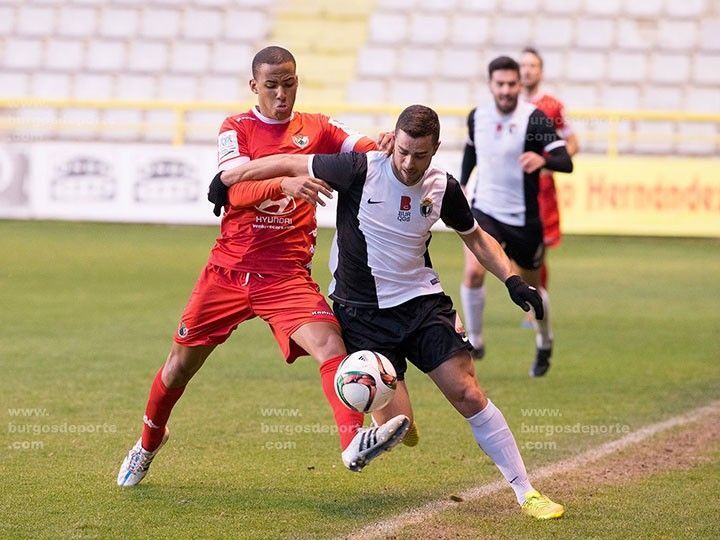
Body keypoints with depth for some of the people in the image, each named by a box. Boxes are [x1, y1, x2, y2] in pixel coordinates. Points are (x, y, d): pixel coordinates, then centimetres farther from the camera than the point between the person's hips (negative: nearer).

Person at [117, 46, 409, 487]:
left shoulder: (316, 129, 6)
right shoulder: (236, 129, 1)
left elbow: (369, 152, -4)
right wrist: (285, 184, -36)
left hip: (287, 276, 0)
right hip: (229, 270, 0)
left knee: (328, 341, -27)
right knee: (180, 366, 10)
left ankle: (354, 441, -43)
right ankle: (149, 442, 36)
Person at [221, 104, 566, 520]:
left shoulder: (443, 188, -4)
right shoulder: (361, 170, -16)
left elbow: (476, 238, 13)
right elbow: (290, 164, -7)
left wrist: (512, 279, 0)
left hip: (422, 301, 2)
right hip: (362, 311, -2)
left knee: (470, 396, -10)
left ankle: (526, 492, 0)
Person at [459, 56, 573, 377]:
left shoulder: (534, 119, -16)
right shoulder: (477, 117, -3)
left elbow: (565, 162, -26)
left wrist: (543, 159, -46)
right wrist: (461, 185, 19)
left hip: (524, 218, -2)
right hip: (485, 210, 2)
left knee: (531, 287, 13)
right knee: (473, 272, -22)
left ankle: (544, 343, 41)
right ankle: (474, 342, -4)